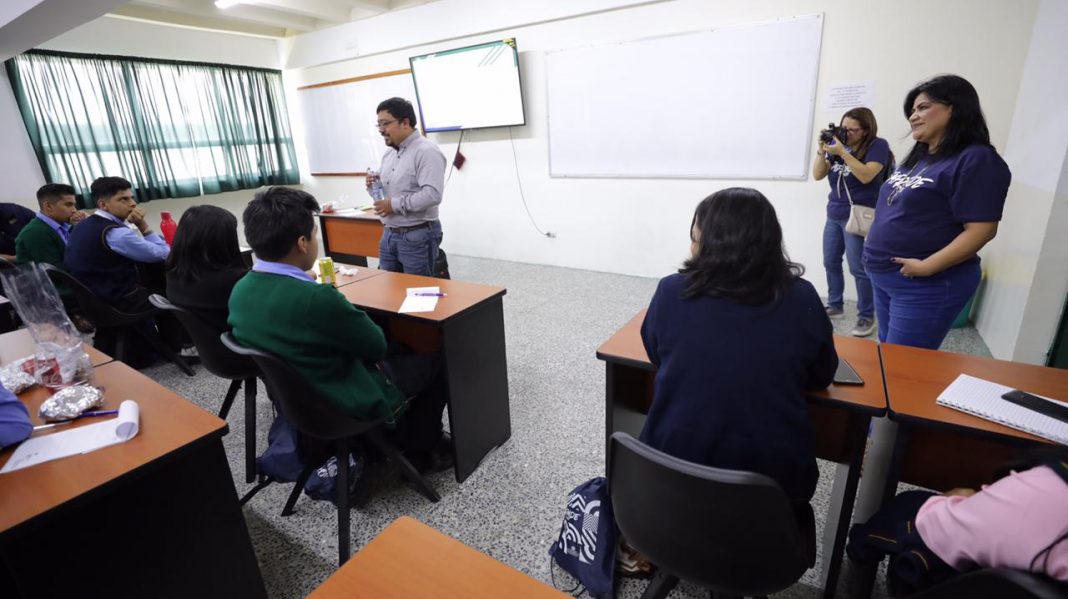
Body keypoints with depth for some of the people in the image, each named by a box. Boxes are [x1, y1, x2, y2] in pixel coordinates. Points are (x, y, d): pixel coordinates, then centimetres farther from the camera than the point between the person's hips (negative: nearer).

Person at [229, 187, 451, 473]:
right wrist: (352, 314, 0)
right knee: (435, 361, 11)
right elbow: (377, 345, -18)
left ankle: (397, 436, 37)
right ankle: (422, 452, 25)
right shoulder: (317, 298, -34)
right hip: (350, 403, -8)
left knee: (399, 354, 27)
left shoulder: (240, 291, -7)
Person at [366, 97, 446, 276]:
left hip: (417, 236, -8)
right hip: (389, 234, 8)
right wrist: (374, 187, 1)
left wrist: (395, 205, -20)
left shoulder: (426, 151, -14)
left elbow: (432, 194, -25)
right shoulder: (388, 154, 14)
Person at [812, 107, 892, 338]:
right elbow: (817, 175, 4)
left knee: (858, 268, -6)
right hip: (834, 214, 6)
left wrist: (842, 152, -23)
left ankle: (866, 316, 6)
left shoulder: (877, 145, -6)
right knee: (830, 262, 11)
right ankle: (834, 306, 27)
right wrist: (822, 150, -10)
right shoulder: (838, 144, 8)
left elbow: (866, 175, -21)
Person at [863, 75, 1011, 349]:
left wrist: (927, 267, -25)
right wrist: (875, 240, 9)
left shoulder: (976, 160, -13)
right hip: (884, 277, 9)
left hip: (928, 285, -8)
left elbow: (981, 230, -19)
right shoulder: (918, 157, 14)